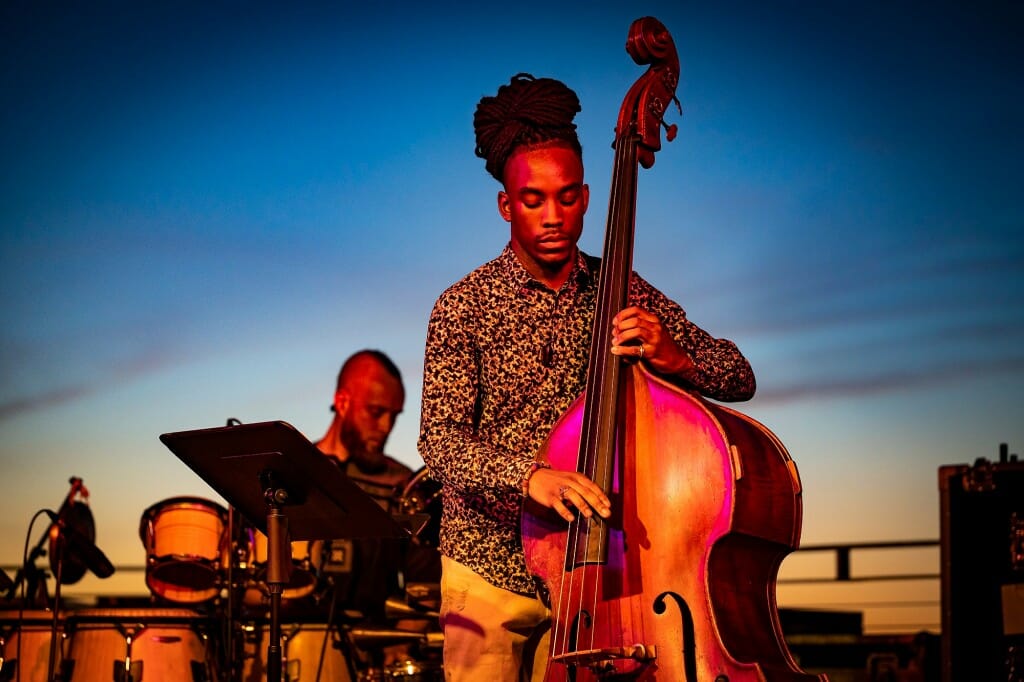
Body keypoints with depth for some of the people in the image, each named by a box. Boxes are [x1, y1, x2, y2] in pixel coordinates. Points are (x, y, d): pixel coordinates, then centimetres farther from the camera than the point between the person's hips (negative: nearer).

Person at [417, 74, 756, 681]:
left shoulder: (621, 293, 1)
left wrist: (673, 357, -21)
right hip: (490, 569, -2)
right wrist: (527, 474, -37)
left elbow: (739, 377, 0)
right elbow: (440, 441, -18)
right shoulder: (465, 306, -8)